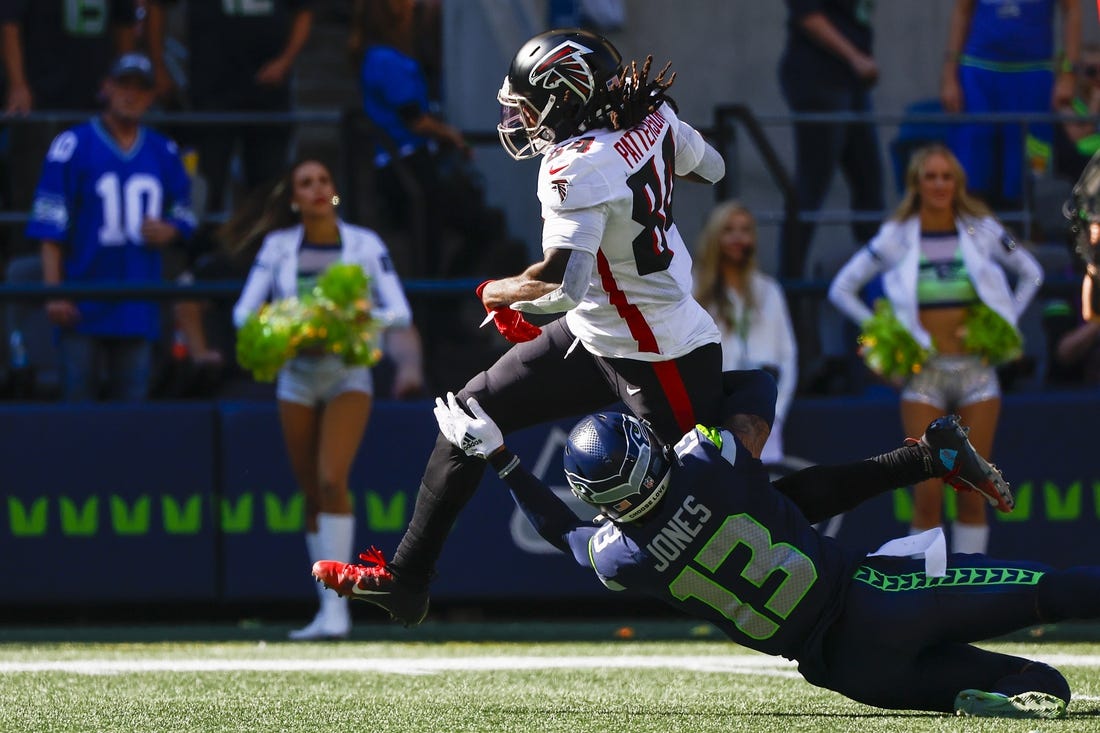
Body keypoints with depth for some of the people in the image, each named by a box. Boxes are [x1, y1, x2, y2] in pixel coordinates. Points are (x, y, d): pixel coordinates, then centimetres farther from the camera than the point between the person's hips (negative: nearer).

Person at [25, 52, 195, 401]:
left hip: (139, 307, 4)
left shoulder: (164, 153, 12)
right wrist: (54, 294, -12)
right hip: (83, 307, -4)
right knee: (78, 404, -3)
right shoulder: (72, 146, -2)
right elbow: (50, 230, -5)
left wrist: (169, 231, -3)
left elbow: (184, 214, 22)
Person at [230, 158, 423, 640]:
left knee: (332, 480, -20)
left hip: (348, 377, -3)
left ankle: (335, 605, -21)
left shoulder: (364, 245, -4)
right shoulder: (278, 247, 1)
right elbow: (244, 312, -1)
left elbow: (397, 313, -7)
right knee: (312, 493, 5)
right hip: (297, 378, 3)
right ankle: (330, 612, 14)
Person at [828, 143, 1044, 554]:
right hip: (925, 373, -1)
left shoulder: (981, 231, 4)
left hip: (976, 369, 1)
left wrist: (1006, 322, 9)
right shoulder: (896, 239, 0)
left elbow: (1031, 274, 18)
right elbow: (841, 289, 7)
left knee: (973, 494, 1)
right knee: (928, 496, -7)